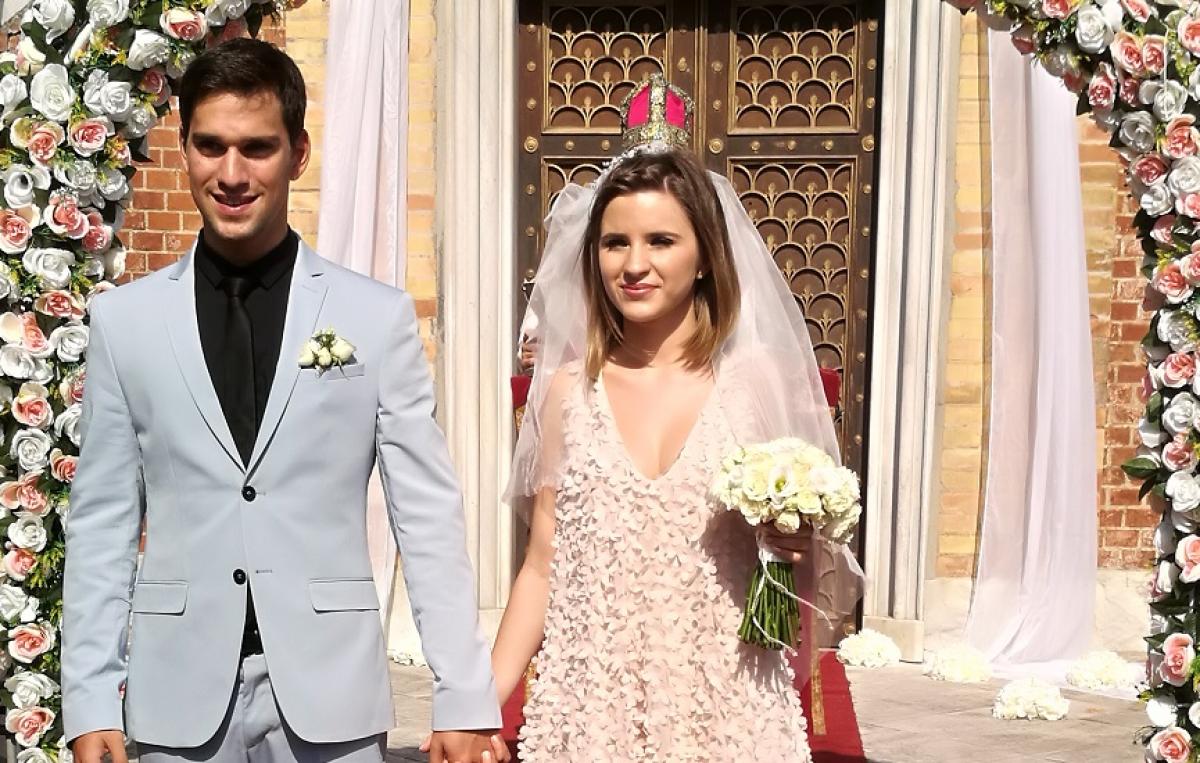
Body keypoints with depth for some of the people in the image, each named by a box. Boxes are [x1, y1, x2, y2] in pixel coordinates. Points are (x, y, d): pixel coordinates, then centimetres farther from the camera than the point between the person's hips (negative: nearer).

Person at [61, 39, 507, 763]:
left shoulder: (379, 316, -3)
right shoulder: (124, 319, 2)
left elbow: (429, 516, -3)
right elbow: (103, 521, 4)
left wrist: (465, 701, -6)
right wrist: (91, 704, 0)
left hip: (330, 689, -1)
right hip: (179, 693, 1)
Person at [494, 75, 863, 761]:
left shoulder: (758, 383, -3)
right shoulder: (569, 390, 0)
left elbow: (806, 559, 7)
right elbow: (543, 567, 4)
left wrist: (797, 544, -14)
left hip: (726, 708, 0)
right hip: (592, 706, 1)